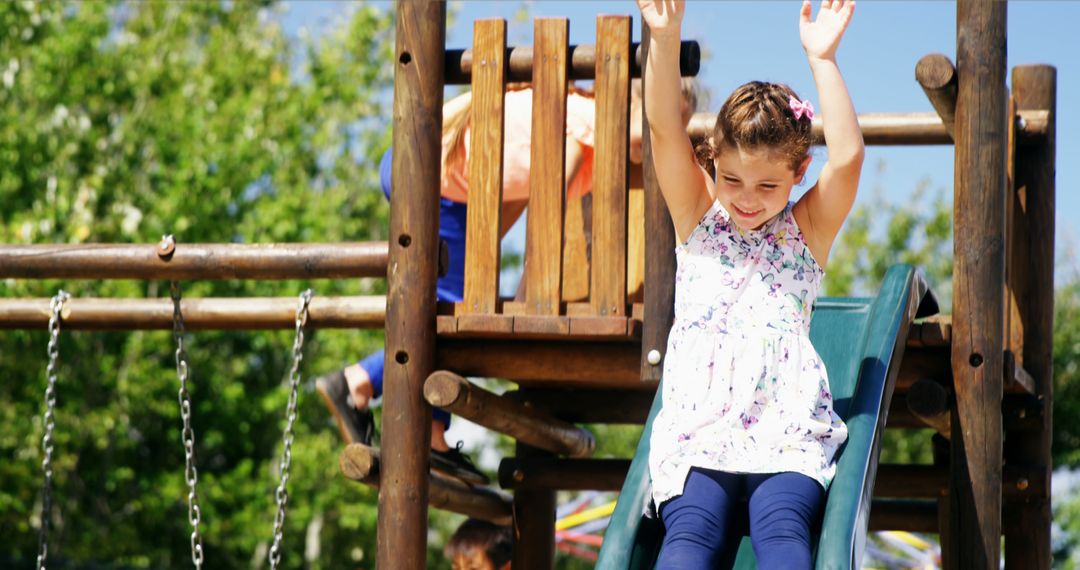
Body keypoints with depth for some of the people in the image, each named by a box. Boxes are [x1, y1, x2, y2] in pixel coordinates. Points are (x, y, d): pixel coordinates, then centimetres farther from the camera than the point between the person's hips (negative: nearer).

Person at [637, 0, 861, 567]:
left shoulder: (806, 231, 12)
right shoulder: (697, 217, 14)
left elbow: (847, 157, -5)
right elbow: (664, 129, 0)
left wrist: (822, 59, -10)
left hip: (788, 429, 0)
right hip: (697, 428, 0)